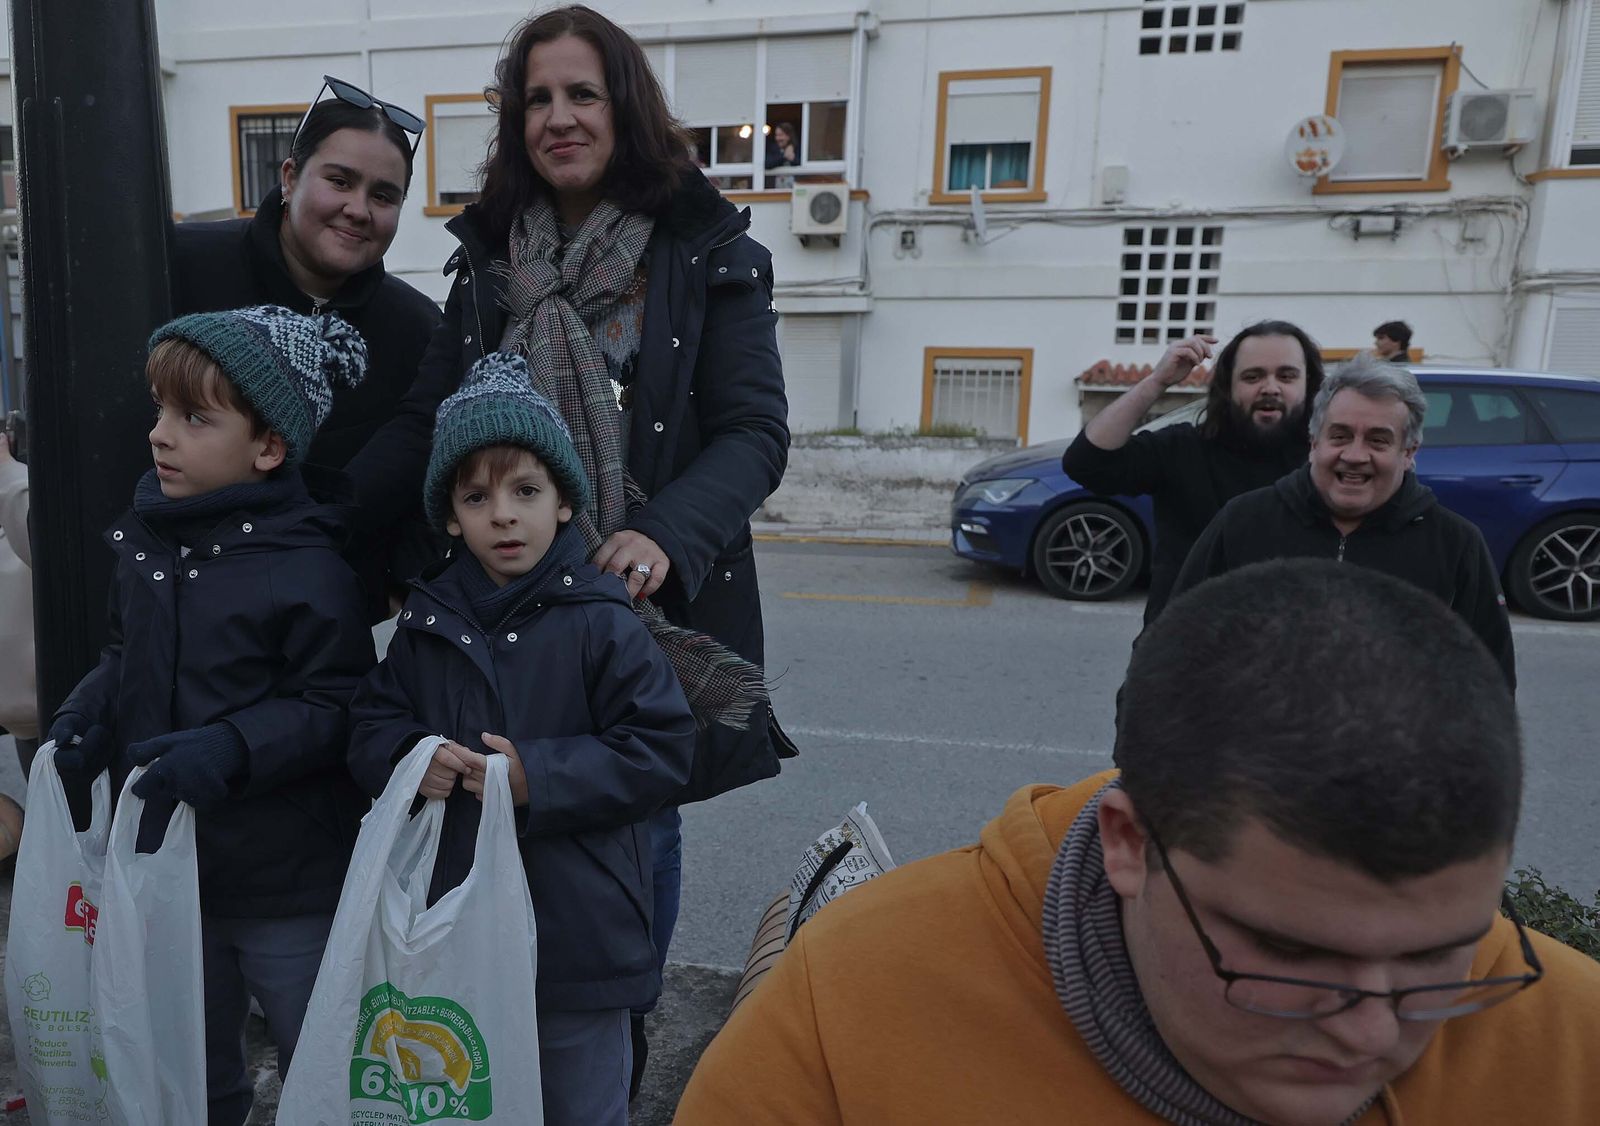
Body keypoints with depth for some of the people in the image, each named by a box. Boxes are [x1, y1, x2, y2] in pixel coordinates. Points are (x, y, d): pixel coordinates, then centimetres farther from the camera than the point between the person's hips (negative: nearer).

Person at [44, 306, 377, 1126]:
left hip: (286, 886, -6)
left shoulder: (307, 571, -21)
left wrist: (227, 751, -29)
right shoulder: (147, 539, 0)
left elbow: (333, 708, -18)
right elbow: (124, 659, 13)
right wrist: (85, 719, -4)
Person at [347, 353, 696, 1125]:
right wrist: (410, 757, -14)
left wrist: (538, 777, -24)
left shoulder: (601, 623, -15)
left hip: (576, 937, -4)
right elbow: (371, 724, 7)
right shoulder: (429, 621, 0)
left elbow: (662, 750, -16)